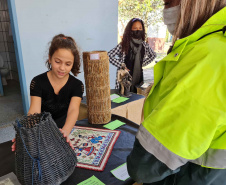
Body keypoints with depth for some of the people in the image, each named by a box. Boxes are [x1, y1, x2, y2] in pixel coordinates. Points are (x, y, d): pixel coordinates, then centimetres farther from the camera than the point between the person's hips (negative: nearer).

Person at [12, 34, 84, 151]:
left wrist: (65, 131, -51)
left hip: (63, 125, 0)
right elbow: (34, 111, -24)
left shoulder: (77, 85, -12)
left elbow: (73, 110, -29)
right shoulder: (38, 82, -12)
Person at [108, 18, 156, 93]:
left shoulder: (144, 45, 4)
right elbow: (109, 55, -12)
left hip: (138, 78, 4)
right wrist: (121, 65, -12)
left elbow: (153, 55, 21)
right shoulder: (123, 45, -8)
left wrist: (143, 63, 8)